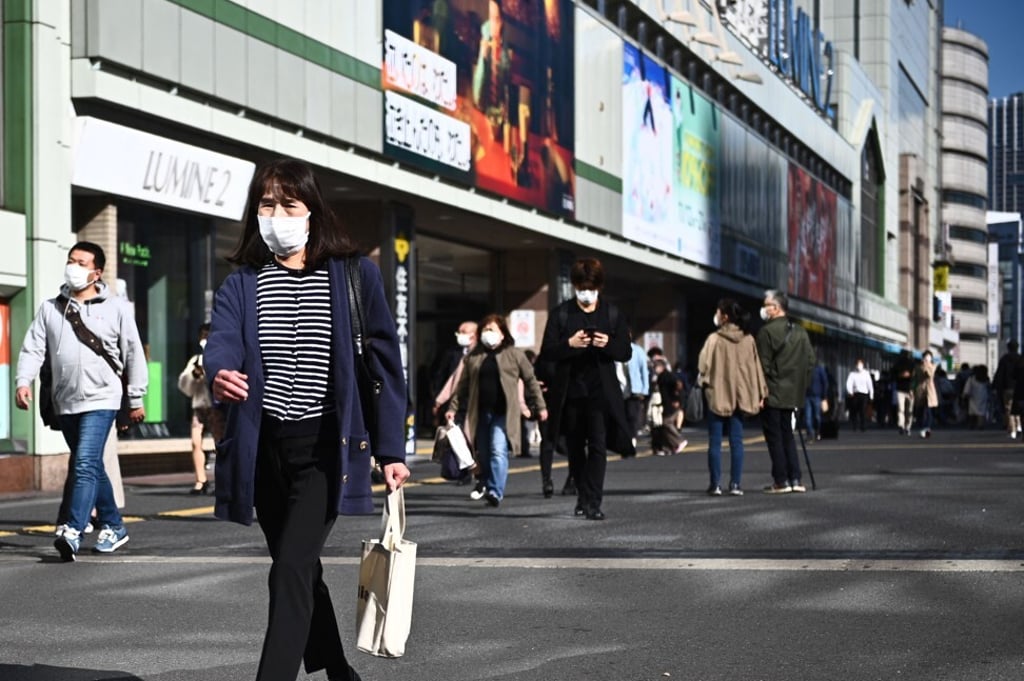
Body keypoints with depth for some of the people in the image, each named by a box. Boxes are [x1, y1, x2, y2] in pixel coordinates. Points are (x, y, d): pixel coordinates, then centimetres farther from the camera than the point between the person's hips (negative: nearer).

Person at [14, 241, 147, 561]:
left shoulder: (116, 307, 0)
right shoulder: (50, 309, 10)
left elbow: (134, 354, 3)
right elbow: (33, 348, 5)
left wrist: (136, 399, 3)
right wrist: (24, 381, -13)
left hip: (101, 400, -5)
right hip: (66, 402, 5)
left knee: (86, 465, -18)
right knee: (92, 467, 14)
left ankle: (73, 532, -25)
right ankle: (113, 527, 27)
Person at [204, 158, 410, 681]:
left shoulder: (354, 275, -1)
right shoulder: (241, 283, 6)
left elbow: (384, 362, 1)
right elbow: (222, 339, -13)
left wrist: (391, 448, -3)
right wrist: (220, 374, -37)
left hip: (326, 446, -4)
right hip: (264, 446, 4)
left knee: (291, 570, -17)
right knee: (300, 570, 16)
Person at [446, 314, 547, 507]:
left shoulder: (514, 354, 4)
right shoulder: (473, 357, 12)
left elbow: (530, 380, 6)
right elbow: (463, 385, 15)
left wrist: (540, 406, 4)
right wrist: (453, 408, 8)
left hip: (504, 413, -4)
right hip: (480, 413, 4)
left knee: (498, 451, -18)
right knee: (483, 455, 7)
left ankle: (496, 491, -23)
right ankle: (486, 487, 20)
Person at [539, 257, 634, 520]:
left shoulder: (612, 314, 5)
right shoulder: (561, 313, 3)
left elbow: (625, 352, 5)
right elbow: (547, 351, -1)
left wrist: (608, 344, -16)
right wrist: (569, 344, -20)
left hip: (600, 392, -1)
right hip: (570, 391, 1)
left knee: (598, 446, -10)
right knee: (575, 448, 10)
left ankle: (593, 503, -12)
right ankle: (583, 496, 26)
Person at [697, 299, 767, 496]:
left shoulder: (714, 339, -11)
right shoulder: (748, 340, 2)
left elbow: (703, 364, -12)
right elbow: (756, 367, 5)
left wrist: (703, 382, 6)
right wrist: (761, 393, 9)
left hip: (718, 395, -4)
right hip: (740, 396, 4)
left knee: (715, 442, 3)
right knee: (736, 441, 7)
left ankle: (715, 484, 2)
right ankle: (736, 484, 3)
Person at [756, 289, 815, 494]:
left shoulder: (767, 331, -13)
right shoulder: (799, 331, 8)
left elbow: (763, 364, -15)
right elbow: (810, 360, 8)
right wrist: (801, 385, 14)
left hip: (772, 393, -7)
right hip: (791, 393, 7)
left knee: (774, 436, -1)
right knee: (787, 434, 15)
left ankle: (781, 481, -2)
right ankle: (795, 479, 11)